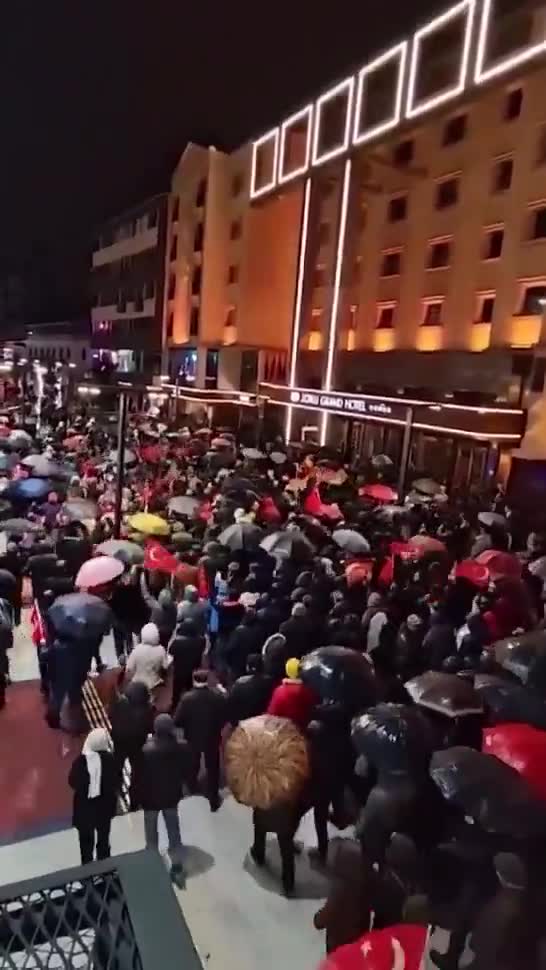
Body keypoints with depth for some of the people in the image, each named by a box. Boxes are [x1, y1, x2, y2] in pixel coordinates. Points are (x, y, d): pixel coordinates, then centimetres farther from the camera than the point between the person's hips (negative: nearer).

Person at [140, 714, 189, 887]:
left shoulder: (147, 749, -30)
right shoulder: (182, 746, -19)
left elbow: (142, 776, -19)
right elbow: (185, 771, -5)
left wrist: (139, 796, -3)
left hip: (152, 796, -3)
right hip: (172, 795, 3)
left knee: (152, 833, 20)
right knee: (174, 831, 19)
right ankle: (177, 868, 27)